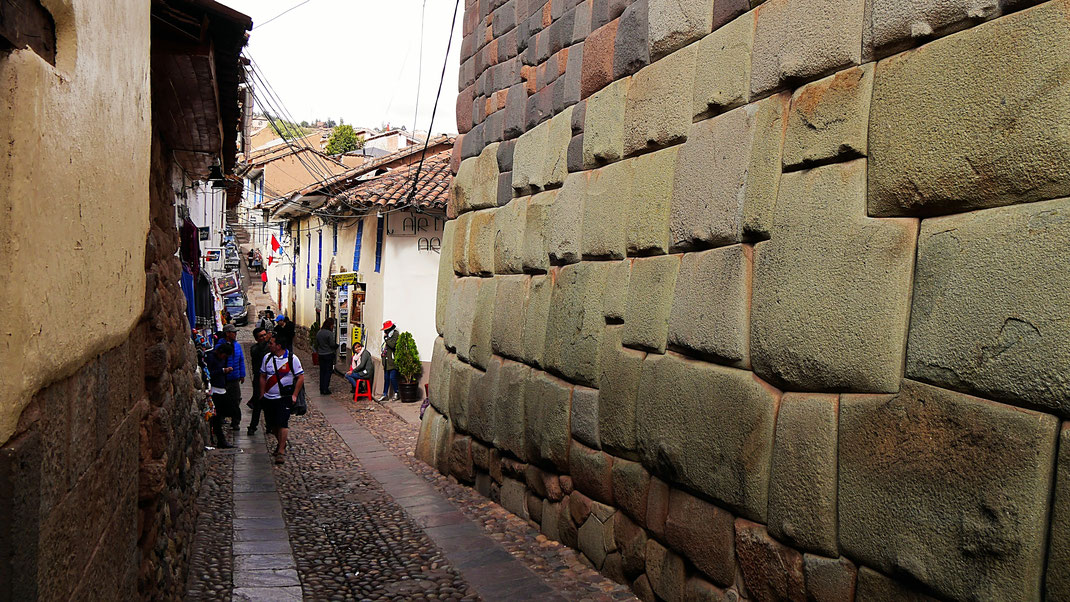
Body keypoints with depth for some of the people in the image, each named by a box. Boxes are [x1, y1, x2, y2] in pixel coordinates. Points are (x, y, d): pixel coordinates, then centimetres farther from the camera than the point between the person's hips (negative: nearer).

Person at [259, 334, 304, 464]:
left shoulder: (292, 359, -8)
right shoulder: (267, 358, 6)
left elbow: (300, 377, -5)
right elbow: (263, 377, 14)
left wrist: (294, 395, -9)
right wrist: (262, 394, 9)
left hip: (284, 397, -5)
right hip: (269, 398, 5)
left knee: (282, 423, -12)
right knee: (272, 424, 11)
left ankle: (281, 451, -8)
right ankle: (281, 444, 33)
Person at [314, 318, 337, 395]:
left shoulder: (318, 333, 6)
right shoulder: (329, 333, -16)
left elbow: (316, 344, 13)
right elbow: (332, 344, -15)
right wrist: (337, 344, 4)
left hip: (321, 355, 6)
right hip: (329, 354, -6)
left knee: (322, 371, 12)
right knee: (328, 371, 0)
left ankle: (322, 389, 14)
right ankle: (325, 389, -3)